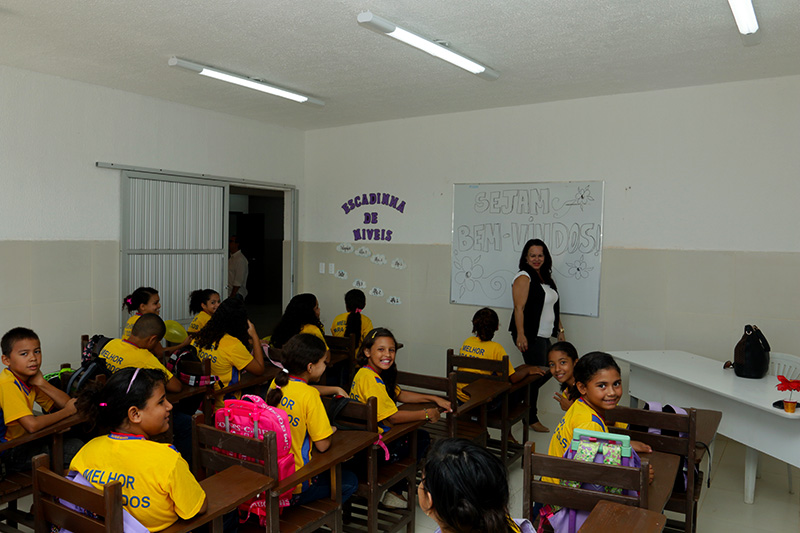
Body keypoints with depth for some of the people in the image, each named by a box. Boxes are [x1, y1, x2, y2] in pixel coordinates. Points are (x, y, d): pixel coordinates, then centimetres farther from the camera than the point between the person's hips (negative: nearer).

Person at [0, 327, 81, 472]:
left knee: (76, 444, -6)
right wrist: (67, 411, -18)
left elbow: (67, 403, -3)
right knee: (76, 450, -15)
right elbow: (32, 425, -34)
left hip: (20, 442, 8)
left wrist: (41, 383, -16)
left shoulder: (30, 378, 2)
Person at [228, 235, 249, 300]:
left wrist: (232, 296, -21)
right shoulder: (231, 258, 16)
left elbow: (238, 281, -19)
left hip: (236, 295, -9)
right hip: (230, 293, 9)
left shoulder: (240, 259, -14)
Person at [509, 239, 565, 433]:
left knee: (546, 372, 10)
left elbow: (553, 307, 21)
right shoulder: (523, 278, -10)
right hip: (529, 335, -9)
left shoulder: (546, 277, 16)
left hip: (544, 335, 9)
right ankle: (531, 418, 9)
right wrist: (520, 334, -22)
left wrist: (560, 329, 17)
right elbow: (519, 307, -16)